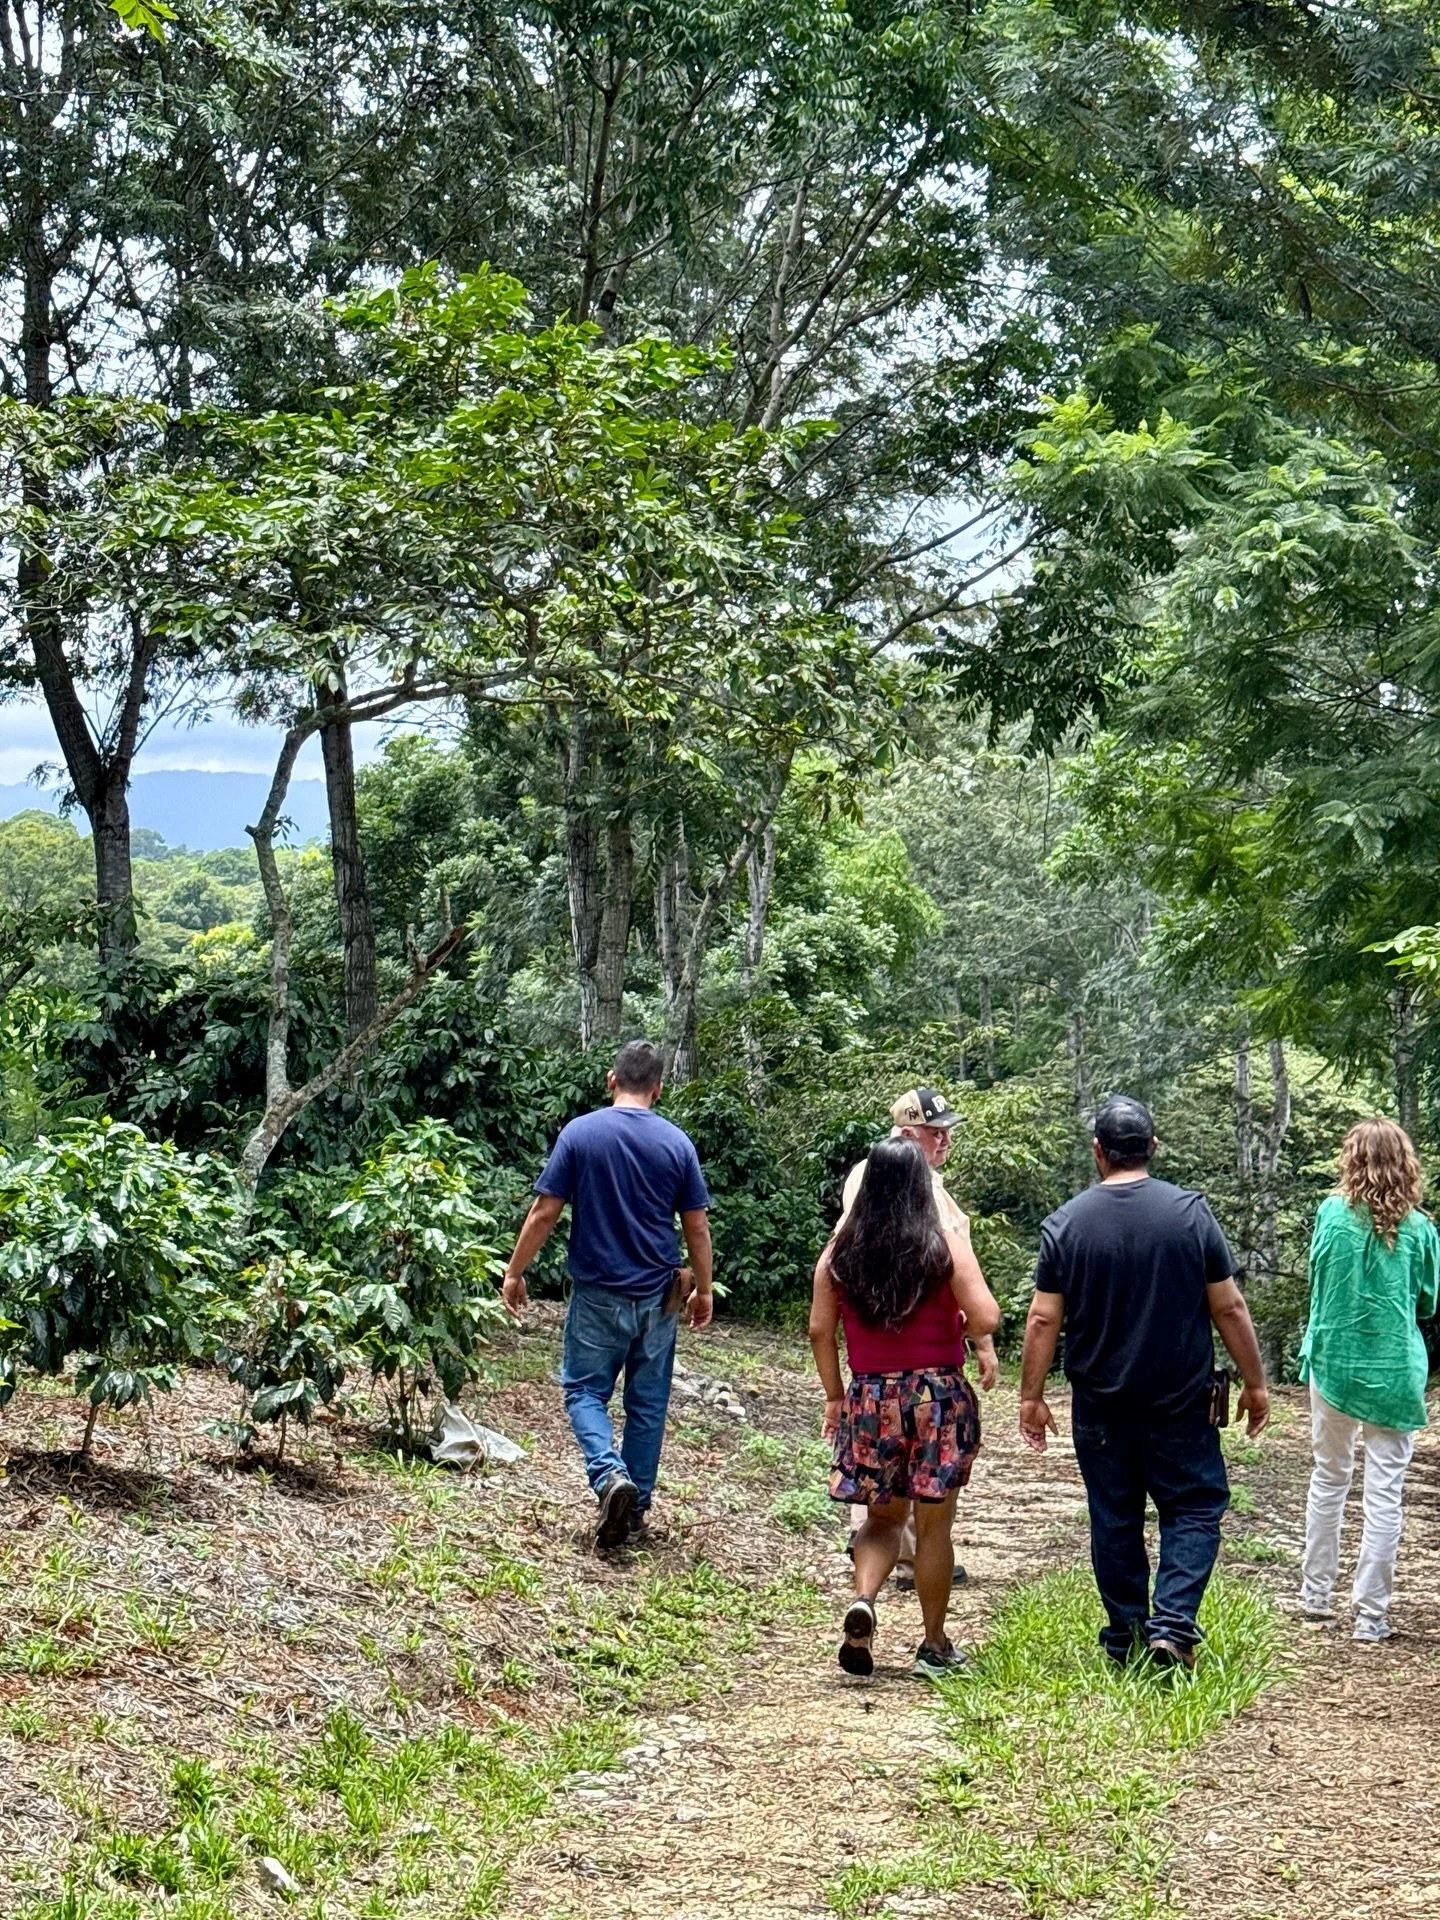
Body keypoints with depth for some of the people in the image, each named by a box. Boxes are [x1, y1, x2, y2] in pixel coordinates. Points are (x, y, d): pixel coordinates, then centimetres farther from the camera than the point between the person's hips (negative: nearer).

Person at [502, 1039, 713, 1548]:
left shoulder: (579, 1133, -7)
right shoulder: (677, 1144, -2)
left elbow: (544, 1214, -7)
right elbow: (697, 1227, 2)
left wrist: (514, 1272, 5)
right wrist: (704, 1290, 15)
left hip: (597, 1293, -2)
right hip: (657, 1296, 2)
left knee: (585, 1390, 10)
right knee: (647, 1401, 11)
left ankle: (610, 1474, -15)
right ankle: (635, 1511, 16)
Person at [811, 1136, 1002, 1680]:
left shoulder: (841, 1249, 1)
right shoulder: (945, 1245, -8)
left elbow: (820, 1329, 1)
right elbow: (986, 1319, -14)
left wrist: (834, 1396, 11)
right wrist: (956, 1325, 7)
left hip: (869, 1397, 2)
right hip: (937, 1394, -2)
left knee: (882, 1516, 16)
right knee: (933, 1524, 8)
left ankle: (863, 1600, -10)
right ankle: (935, 1645, 16)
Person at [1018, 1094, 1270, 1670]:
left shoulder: (1065, 1223, -4)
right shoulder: (1191, 1213, -7)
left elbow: (1043, 1320, -4)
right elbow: (1229, 1308, -4)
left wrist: (1031, 1397, 5)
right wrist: (1255, 1384, 6)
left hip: (1099, 1404, 1)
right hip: (1181, 1402, -1)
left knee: (1114, 1519, 11)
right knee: (1195, 1507, 8)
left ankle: (1125, 1639, 16)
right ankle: (1172, 1623, -8)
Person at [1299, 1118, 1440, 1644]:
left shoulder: (1332, 1213, -7)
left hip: (1333, 1362, 2)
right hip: (1396, 1373, -1)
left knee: (1329, 1479, 17)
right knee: (1384, 1493, 3)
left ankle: (1316, 1596, 27)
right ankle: (1371, 1616, 5)